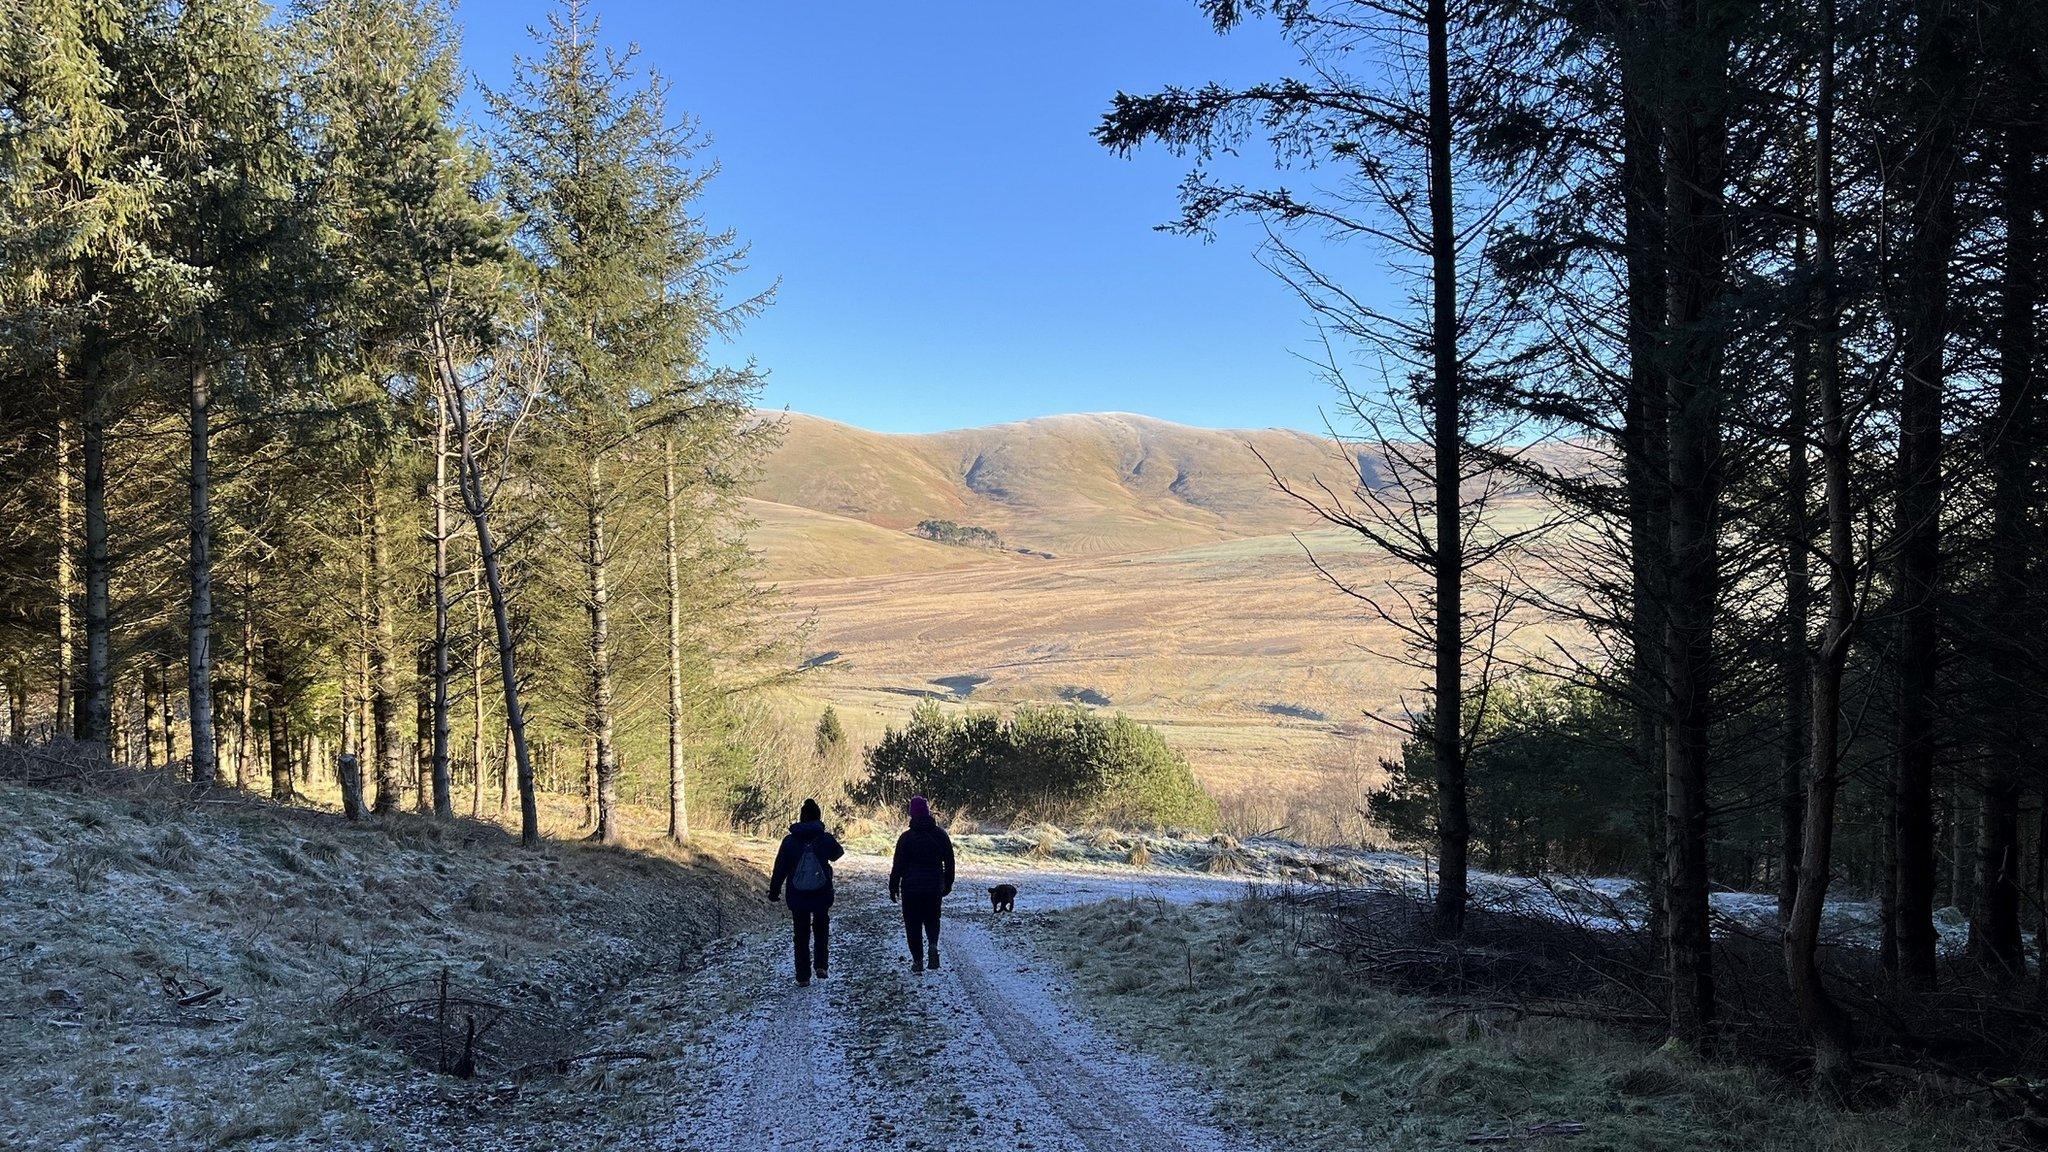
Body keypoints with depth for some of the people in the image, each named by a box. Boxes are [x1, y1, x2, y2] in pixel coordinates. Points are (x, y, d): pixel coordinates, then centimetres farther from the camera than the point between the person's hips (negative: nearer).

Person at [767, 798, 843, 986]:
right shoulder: (826, 839, -8)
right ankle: (821, 965, 6)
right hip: (822, 895, 0)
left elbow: (779, 869, -3)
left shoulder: (790, 841, -8)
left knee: (801, 936, 11)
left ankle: (803, 977, 11)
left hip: (797, 898, 0)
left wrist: (774, 892, 8)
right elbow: (838, 853, 14)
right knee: (821, 930, 21)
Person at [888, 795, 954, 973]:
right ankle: (933, 945, -8)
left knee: (913, 924, 7)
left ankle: (918, 960, 5)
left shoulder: (906, 837, -10)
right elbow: (949, 862, 7)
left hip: (911, 887, -3)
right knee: (932, 919, 19)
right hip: (934, 887, 3)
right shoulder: (941, 834, 0)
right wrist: (948, 884, 18)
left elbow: (898, 865, -7)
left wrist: (893, 887, 3)